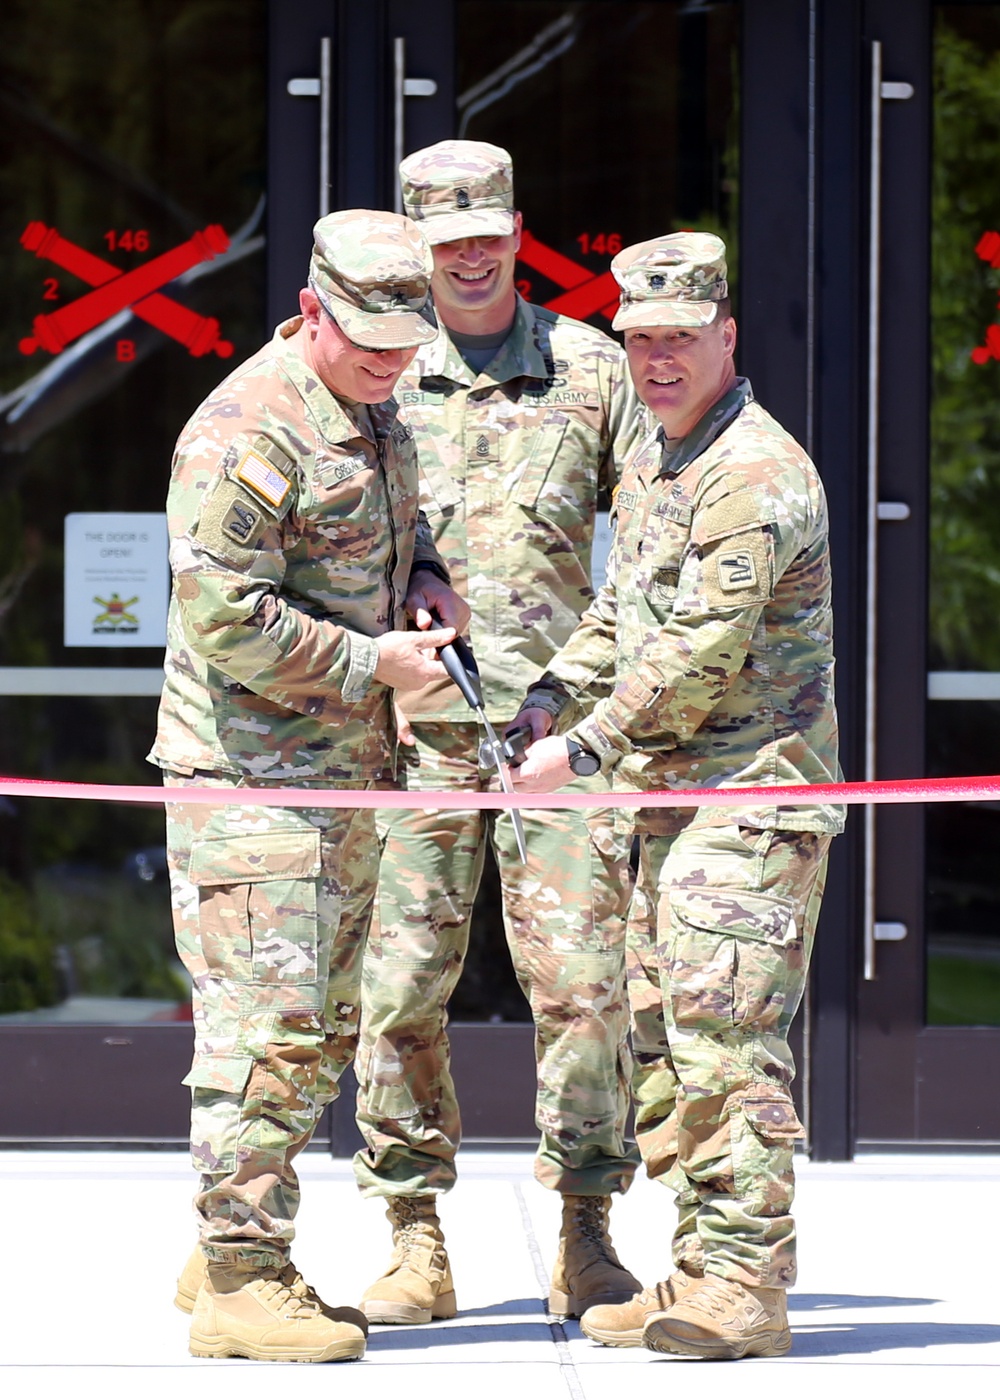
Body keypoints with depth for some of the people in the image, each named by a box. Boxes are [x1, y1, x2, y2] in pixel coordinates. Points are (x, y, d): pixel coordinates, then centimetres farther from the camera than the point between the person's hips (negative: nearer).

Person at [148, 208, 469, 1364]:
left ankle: (226, 1257, 22)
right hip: (249, 769, -10)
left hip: (343, 768, 10)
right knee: (268, 1020, -11)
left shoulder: (374, 417, 13)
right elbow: (224, 615, -22)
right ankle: (241, 1283, -7)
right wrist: (372, 662, -18)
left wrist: (420, 576, 9)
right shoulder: (250, 430, -17)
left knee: (321, 1025, 13)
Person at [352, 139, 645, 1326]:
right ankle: (415, 1243, 6)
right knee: (401, 981, -2)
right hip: (414, 723, 0)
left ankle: (586, 1233, 3)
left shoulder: (590, 368, 10)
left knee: (580, 975, -6)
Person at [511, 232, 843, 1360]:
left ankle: (742, 1286, -12)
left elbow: (701, 651, -21)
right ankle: (703, 1269, 16)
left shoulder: (754, 475, -16)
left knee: (724, 1028, -13)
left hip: (754, 789, -10)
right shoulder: (652, 465, 16)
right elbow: (624, 612, 25)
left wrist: (584, 747, -17)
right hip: (673, 796, 10)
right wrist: (553, 697, 9)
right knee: (661, 1030, 10)